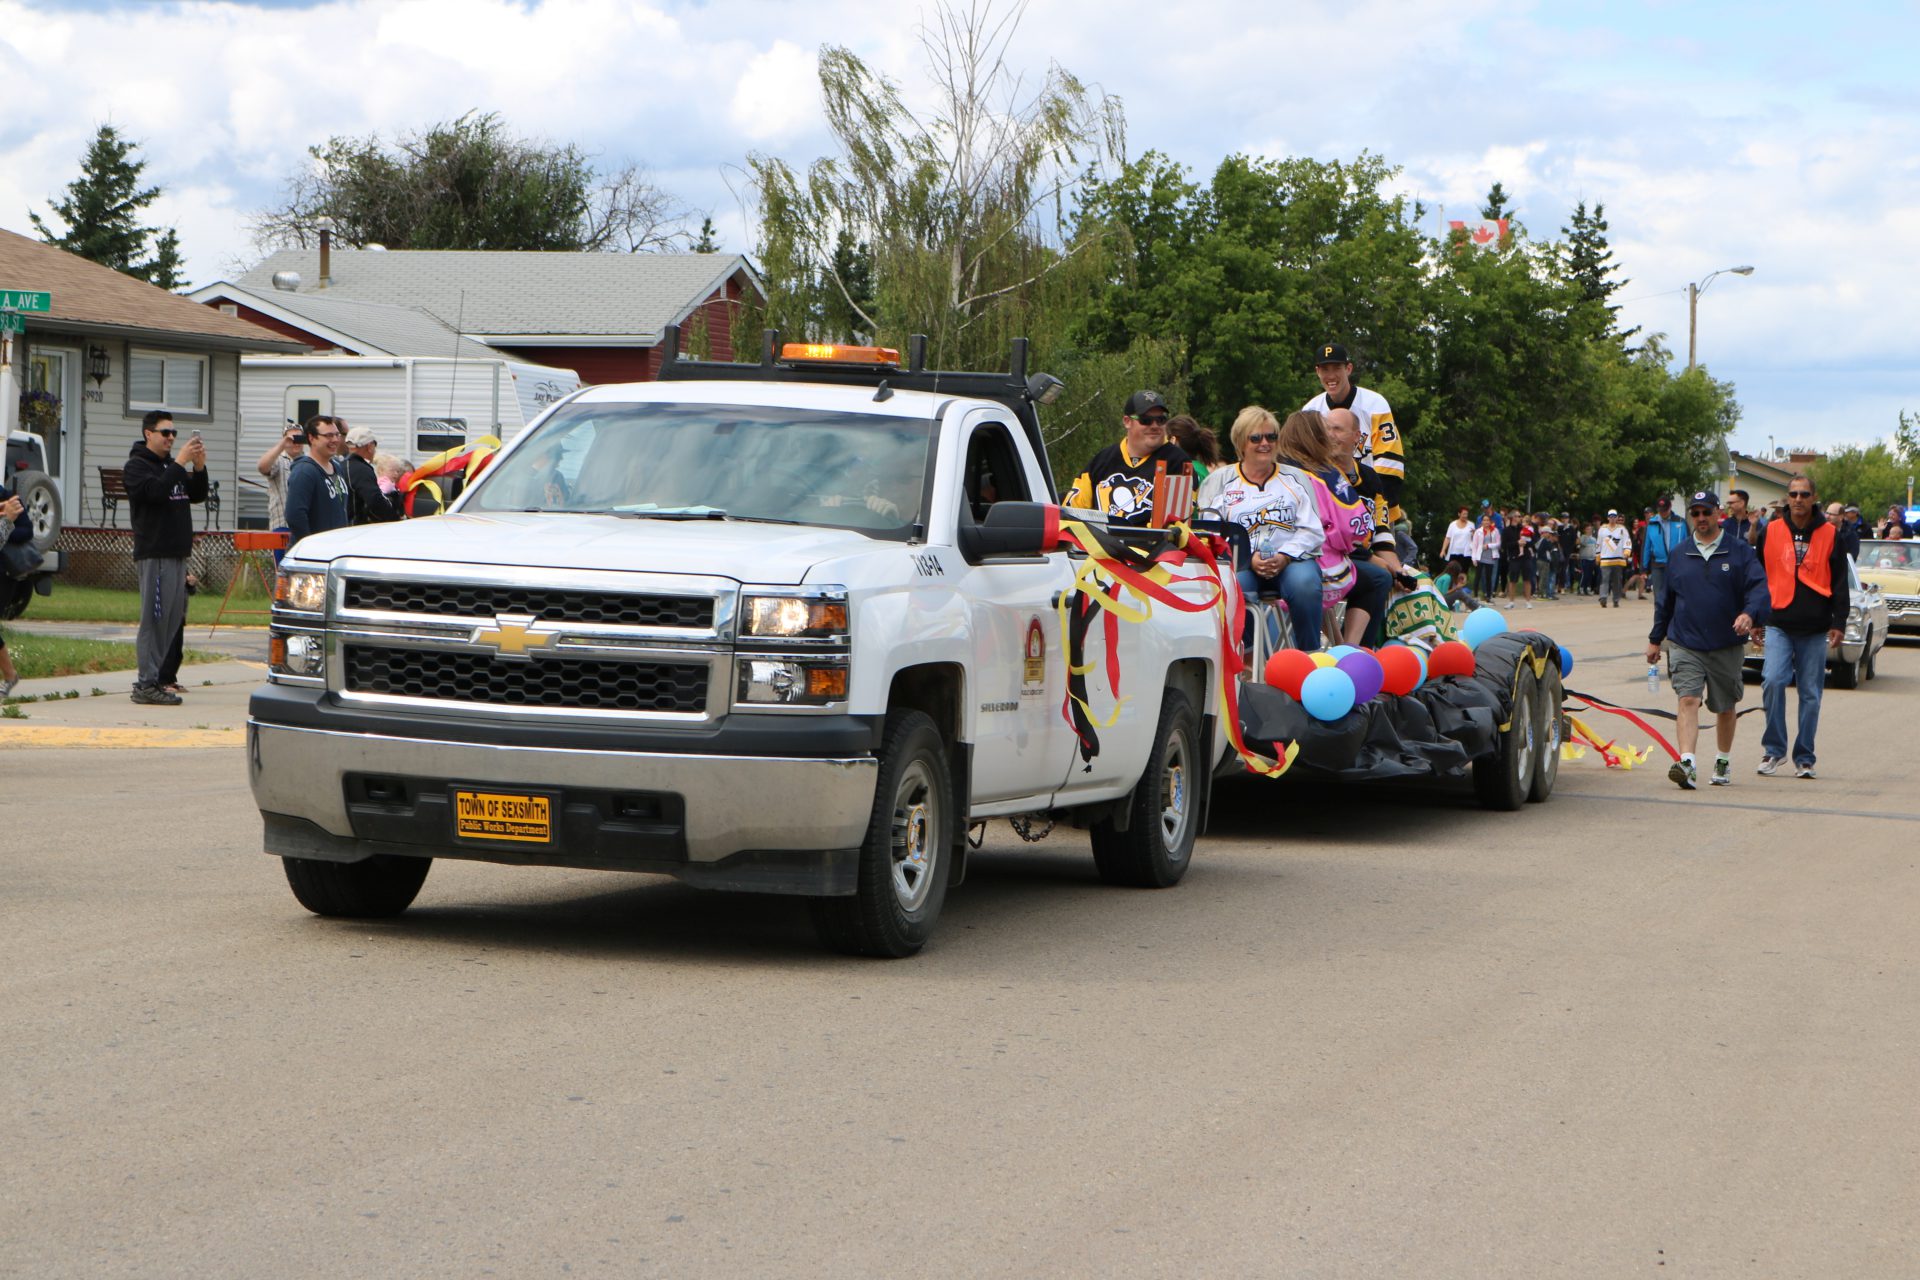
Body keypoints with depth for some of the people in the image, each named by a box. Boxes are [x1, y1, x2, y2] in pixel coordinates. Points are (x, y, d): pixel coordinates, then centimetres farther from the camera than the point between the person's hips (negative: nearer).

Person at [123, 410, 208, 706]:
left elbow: (197, 495, 16)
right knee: (155, 618, -11)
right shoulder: (137, 465, -4)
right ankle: (147, 684, -10)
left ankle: (149, 680, 13)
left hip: (177, 553, 9)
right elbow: (155, 491, -22)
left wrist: (199, 467, 0)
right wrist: (180, 463, -22)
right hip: (154, 553, -9)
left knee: (173, 618, 8)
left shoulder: (171, 465, 21)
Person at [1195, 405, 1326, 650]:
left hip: (1291, 560, 1)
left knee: (1305, 584, -33)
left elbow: (1313, 531, 9)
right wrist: (1249, 559, -14)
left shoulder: (1296, 478, 21)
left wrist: (1284, 557, -11)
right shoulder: (1218, 481, 16)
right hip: (1241, 563, -1)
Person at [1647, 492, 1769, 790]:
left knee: (1726, 707, 13)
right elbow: (1664, 599, 17)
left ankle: (1723, 761, 32)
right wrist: (1655, 639, 18)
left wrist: (1750, 614, -28)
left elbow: (1758, 587, -8)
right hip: (1685, 645, 0)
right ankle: (1686, 764, -28)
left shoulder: (1740, 552, 1)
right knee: (1688, 700, -16)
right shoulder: (1677, 555, 9)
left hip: (1727, 646, 0)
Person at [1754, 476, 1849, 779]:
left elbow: (1840, 582, 6)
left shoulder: (1830, 535, 4)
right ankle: (1774, 748, -3)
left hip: (1815, 629, 0)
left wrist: (1838, 623, -1)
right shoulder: (1771, 532, 6)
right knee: (1772, 681, -17)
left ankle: (1804, 758, 13)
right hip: (1778, 625, 0)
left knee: (1811, 694, 4)